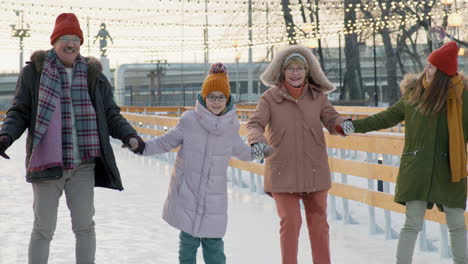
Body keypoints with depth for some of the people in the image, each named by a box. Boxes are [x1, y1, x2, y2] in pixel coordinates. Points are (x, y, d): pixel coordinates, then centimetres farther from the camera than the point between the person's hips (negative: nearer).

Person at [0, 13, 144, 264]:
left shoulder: (93, 75, 9)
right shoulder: (34, 71, 2)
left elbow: (111, 114, 10)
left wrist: (130, 136, -7)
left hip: (83, 165, 2)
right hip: (47, 163, -2)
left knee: (84, 226, 8)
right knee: (44, 228, 4)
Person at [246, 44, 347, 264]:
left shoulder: (317, 96, 4)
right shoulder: (270, 97, -3)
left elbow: (332, 120, -4)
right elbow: (254, 124, -11)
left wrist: (344, 124, -28)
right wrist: (257, 141, -33)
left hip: (314, 170, 2)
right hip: (283, 171, -2)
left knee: (318, 223, 10)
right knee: (290, 222, -3)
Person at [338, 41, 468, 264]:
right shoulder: (414, 92, 4)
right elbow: (389, 117, 13)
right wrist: (356, 126, 10)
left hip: (449, 169, -1)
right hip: (417, 168, 1)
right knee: (413, 223, -2)